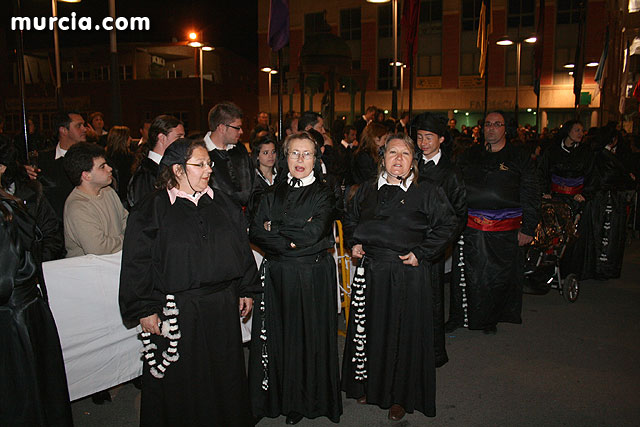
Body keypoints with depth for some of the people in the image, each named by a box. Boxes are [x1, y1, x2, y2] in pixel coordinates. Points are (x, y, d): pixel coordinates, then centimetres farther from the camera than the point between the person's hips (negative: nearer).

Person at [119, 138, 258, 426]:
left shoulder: (220, 203, 6)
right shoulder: (152, 210, -7)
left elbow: (241, 247, 11)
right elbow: (137, 263, -8)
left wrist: (246, 290, 10)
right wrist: (144, 310, -11)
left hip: (222, 306, 4)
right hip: (176, 312, -4)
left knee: (225, 372, 18)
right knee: (180, 381, 11)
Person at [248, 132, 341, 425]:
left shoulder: (323, 193, -2)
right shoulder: (273, 194, 9)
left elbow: (313, 232, -16)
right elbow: (255, 233, 0)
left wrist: (274, 228, -6)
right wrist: (292, 241, -13)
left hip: (313, 277, -3)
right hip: (277, 276, 3)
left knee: (308, 336, 5)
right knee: (278, 335, 7)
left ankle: (305, 401, 24)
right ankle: (280, 397, 27)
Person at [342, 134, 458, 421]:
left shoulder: (427, 193, -5)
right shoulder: (367, 190, 7)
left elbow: (447, 225, -3)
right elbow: (350, 219, 21)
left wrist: (421, 253, -9)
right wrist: (354, 243, 6)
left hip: (408, 275, -3)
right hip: (370, 272, 4)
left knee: (405, 335, 7)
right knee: (369, 330, 14)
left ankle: (401, 397, 27)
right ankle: (368, 385, 36)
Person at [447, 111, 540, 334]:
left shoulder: (519, 157, 3)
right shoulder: (469, 155, 9)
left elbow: (531, 196, 3)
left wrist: (527, 229, -2)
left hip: (504, 232, -1)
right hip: (470, 228, 2)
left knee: (497, 276, 8)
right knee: (464, 274, 5)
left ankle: (489, 319, 28)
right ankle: (458, 316, 22)